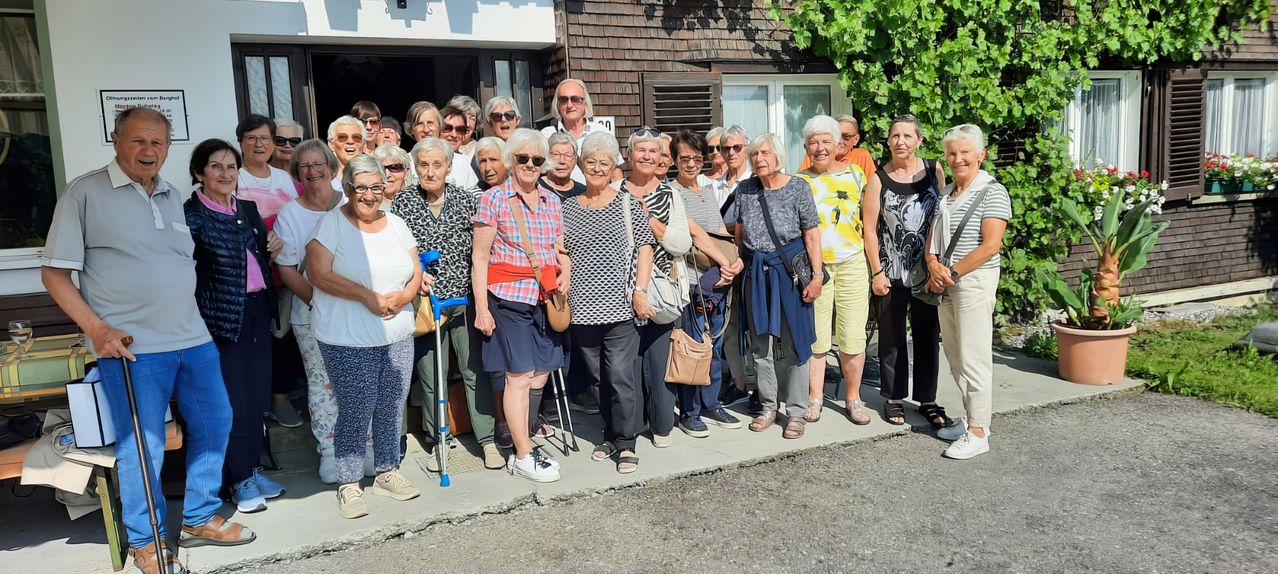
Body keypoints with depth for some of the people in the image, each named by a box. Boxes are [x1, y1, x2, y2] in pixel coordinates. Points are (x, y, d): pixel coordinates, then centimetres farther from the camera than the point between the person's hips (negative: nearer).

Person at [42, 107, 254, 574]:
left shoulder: (172, 198, 14)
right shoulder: (86, 192, -4)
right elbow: (54, 272, -5)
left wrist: (190, 321, 16)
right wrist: (96, 328, -14)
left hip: (193, 338, 7)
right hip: (130, 345, -6)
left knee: (214, 423, 13)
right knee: (141, 445, 0)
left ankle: (200, 519, 30)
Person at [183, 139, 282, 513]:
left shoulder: (247, 209, 11)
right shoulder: (191, 215, -10)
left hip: (257, 310, 6)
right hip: (222, 315, -6)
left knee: (257, 397, 12)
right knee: (232, 400, 0)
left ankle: (253, 470, 26)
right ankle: (240, 481, 14)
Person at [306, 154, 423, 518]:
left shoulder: (395, 224, 11)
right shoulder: (331, 223, -5)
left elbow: (416, 271, 12)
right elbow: (319, 273, -14)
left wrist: (405, 295, -9)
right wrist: (368, 296, -17)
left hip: (397, 335, 5)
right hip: (348, 340, -5)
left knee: (392, 408, 11)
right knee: (356, 412, -2)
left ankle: (387, 473, 28)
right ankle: (349, 484, 13)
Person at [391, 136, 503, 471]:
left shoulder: (466, 201, 3)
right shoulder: (402, 203, 2)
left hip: (465, 300, 0)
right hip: (426, 302, 0)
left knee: (476, 371, 3)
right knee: (430, 377, 8)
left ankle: (487, 440, 13)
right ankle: (436, 443, 22)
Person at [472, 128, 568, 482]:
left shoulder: (552, 201, 13)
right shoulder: (494, 199, -2)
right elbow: (479, 257, -4)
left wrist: (565, 271, -1)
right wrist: (481, 307, -9)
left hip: (545, 297, 6)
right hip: (509, 296, -5)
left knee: (541, 373, 8)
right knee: (520, 375, -3)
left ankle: (517, 434, 26)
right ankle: (523, 457, 8)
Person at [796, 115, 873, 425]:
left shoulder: (855, 175, 7)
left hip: (852, 264, 1)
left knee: (853, 337, 2)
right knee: (815, 336, 4)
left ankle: (853, 397, 17)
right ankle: (815, 396, 19)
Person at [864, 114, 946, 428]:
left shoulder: (934, 170, 2)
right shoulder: (878, 178, -3)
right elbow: (870, 228, -3)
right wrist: (876, 272, -7)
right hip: (891, 272, -1)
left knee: (927, 336, 9)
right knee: (892, 338, 8)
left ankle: (927, 399, 20)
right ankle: (893, 398, 20)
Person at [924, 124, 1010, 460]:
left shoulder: (992, 192, -8)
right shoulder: (945, 193, 14)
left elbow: (991, 245, -16)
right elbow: (932, 238, 15)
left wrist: (953, 272, -15)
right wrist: (934, 265, -5)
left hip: (974, 280, -8)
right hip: (944, 282, 8)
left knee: (973, 357, -6)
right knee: (954, 356, 12)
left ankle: (978, 433, 1)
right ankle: (971, 419, 24)